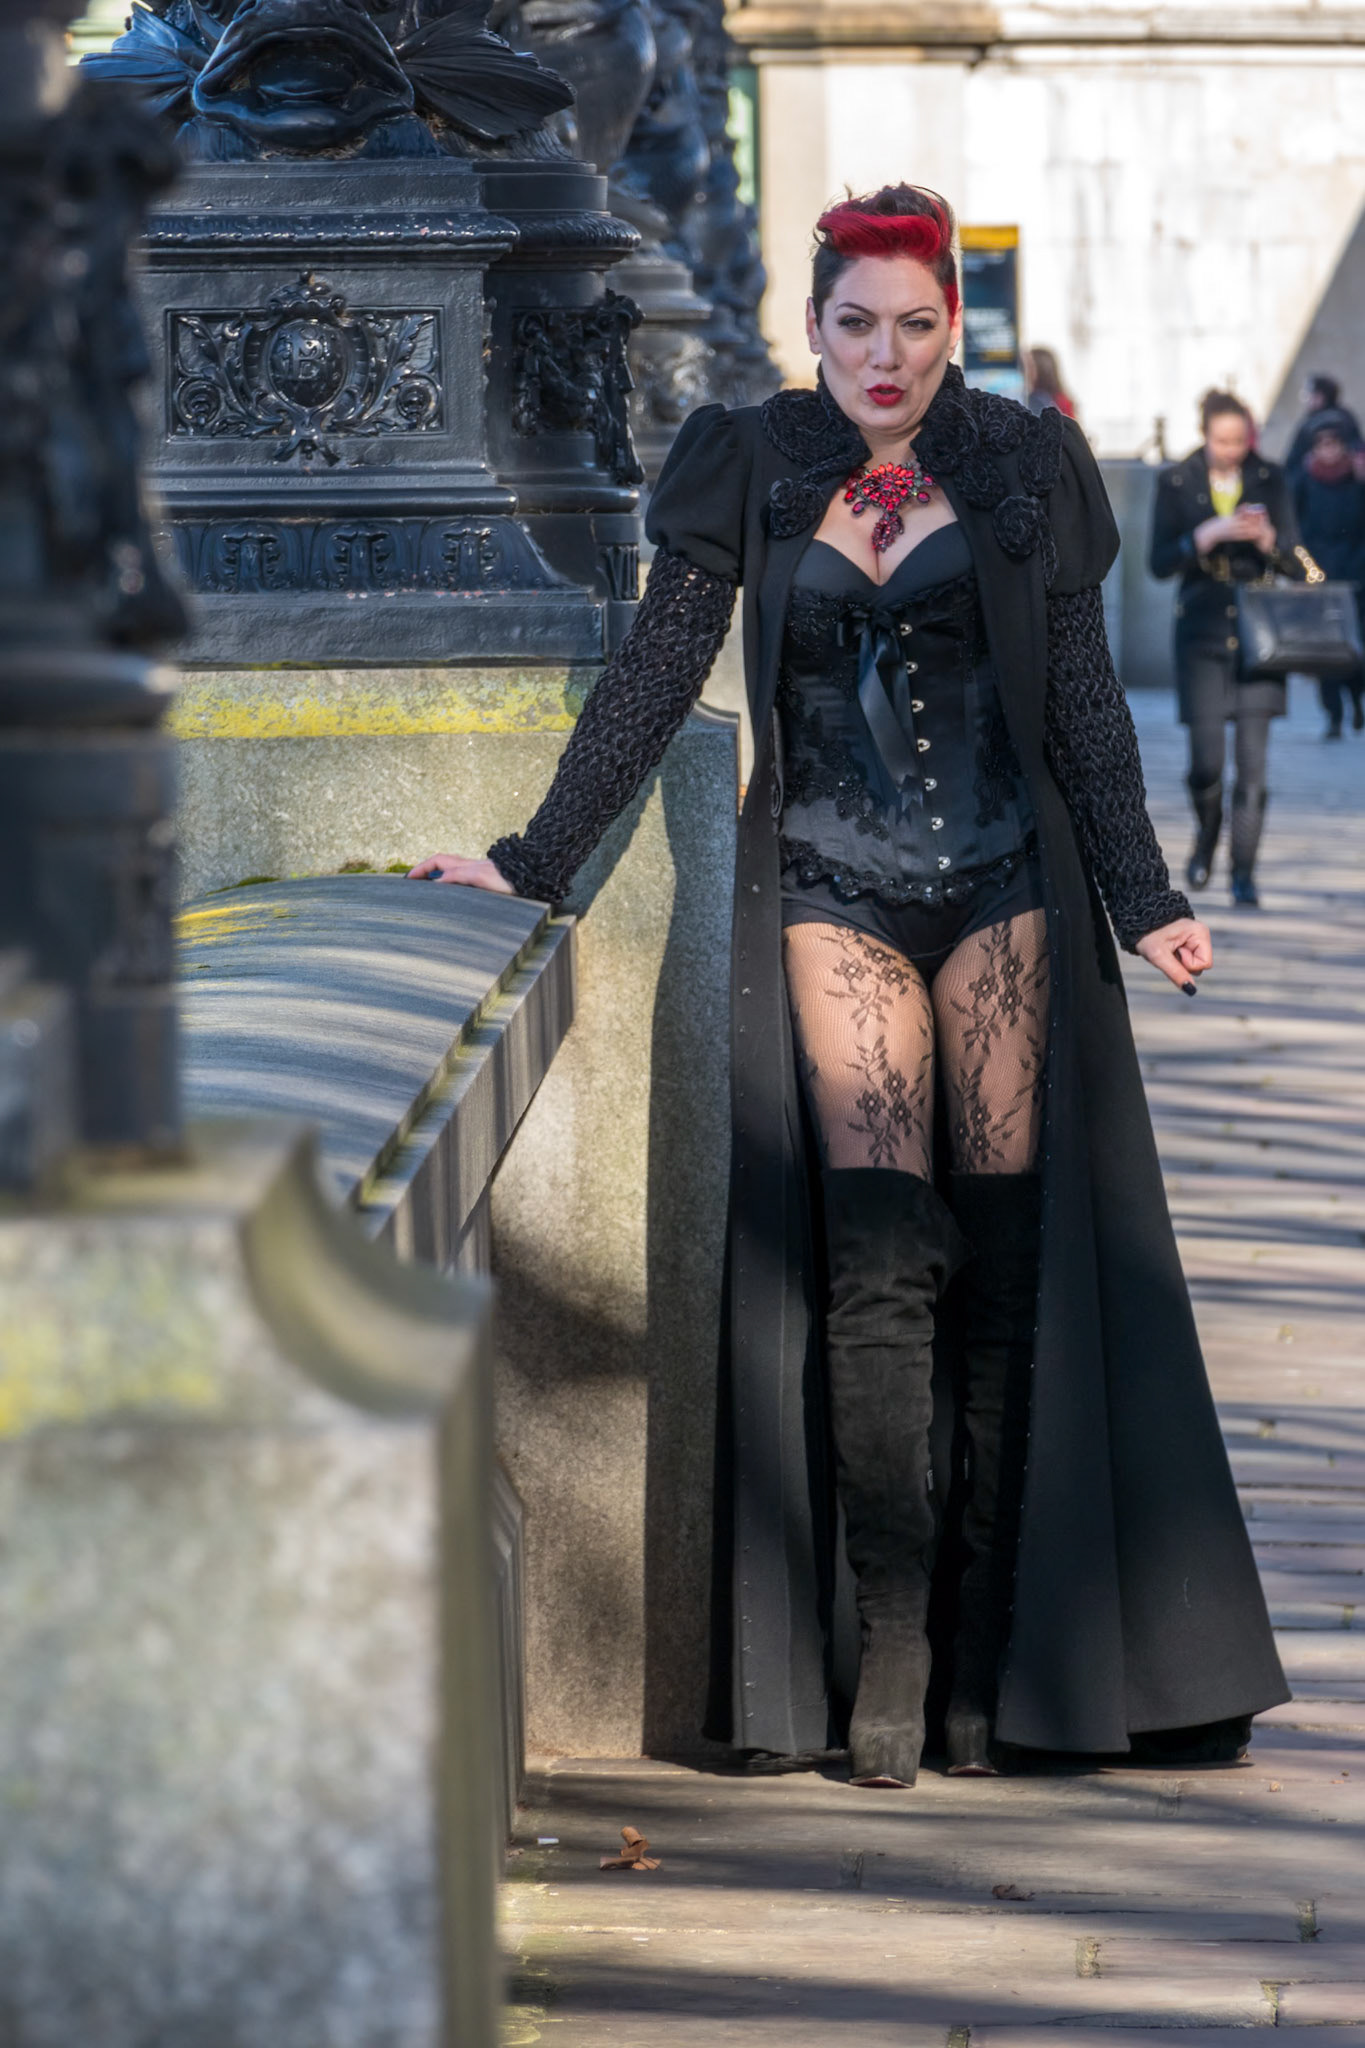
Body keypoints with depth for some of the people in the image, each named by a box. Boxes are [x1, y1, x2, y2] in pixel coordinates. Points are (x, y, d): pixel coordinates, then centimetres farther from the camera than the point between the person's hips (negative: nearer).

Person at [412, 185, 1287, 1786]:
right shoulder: (753, 469, 5)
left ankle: (986, 1651, 3)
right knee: (879, 1257, -14)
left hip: (1005, 889, 1)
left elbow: (1083, 703, 7)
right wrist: (535, 861, 0)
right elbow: (655, 676, 5)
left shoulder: (1023, 468, 5)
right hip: (835, 899, -1)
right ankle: (884, 1640, -8)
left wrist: (1144, 899, 1)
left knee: (1005, 1267, -3)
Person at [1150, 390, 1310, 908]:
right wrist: (1210, 534, -18)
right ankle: (1206, 840, 27)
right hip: (1202, 629, 0)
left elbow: (1296, 565, 4)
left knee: (1252, 760, -6)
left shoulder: (1270, 480, 4)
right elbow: (1160, 562, -4)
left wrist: (1267, 539, -18)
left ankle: (1244, 873, -1)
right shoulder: (1176, 482, 2)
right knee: (1207, 759, -3)